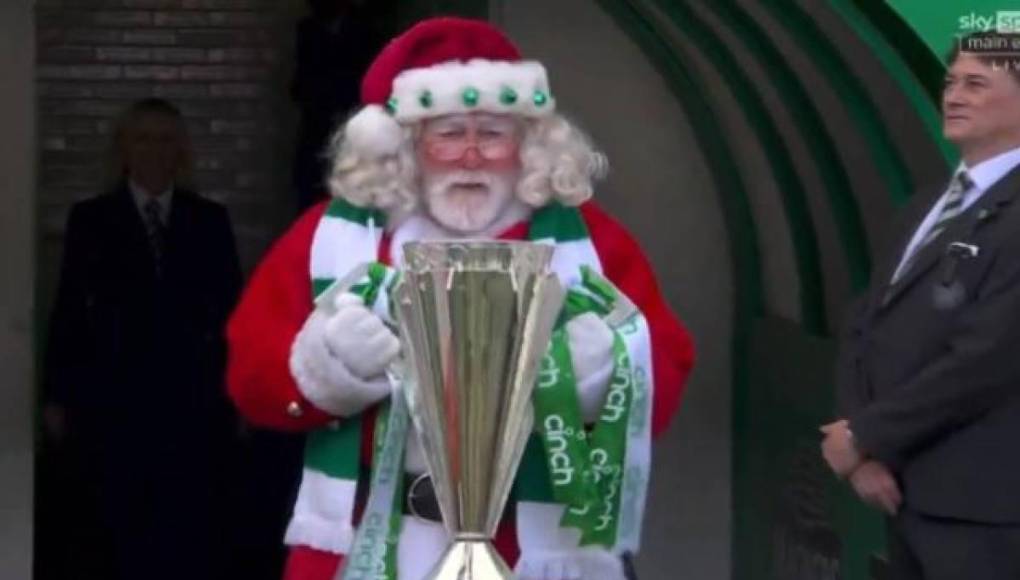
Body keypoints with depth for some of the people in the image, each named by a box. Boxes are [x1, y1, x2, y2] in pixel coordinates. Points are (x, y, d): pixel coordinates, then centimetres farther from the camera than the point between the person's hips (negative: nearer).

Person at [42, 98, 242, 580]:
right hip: (114, 402, 0)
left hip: (191, 402, 0)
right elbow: (69, 310, 5)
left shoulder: (209, 220, 9)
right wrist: (58, 395, 1)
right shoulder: (91, 219, 7)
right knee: (124, 536, 3)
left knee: (189, 537, -3)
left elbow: (230, 307, 7)